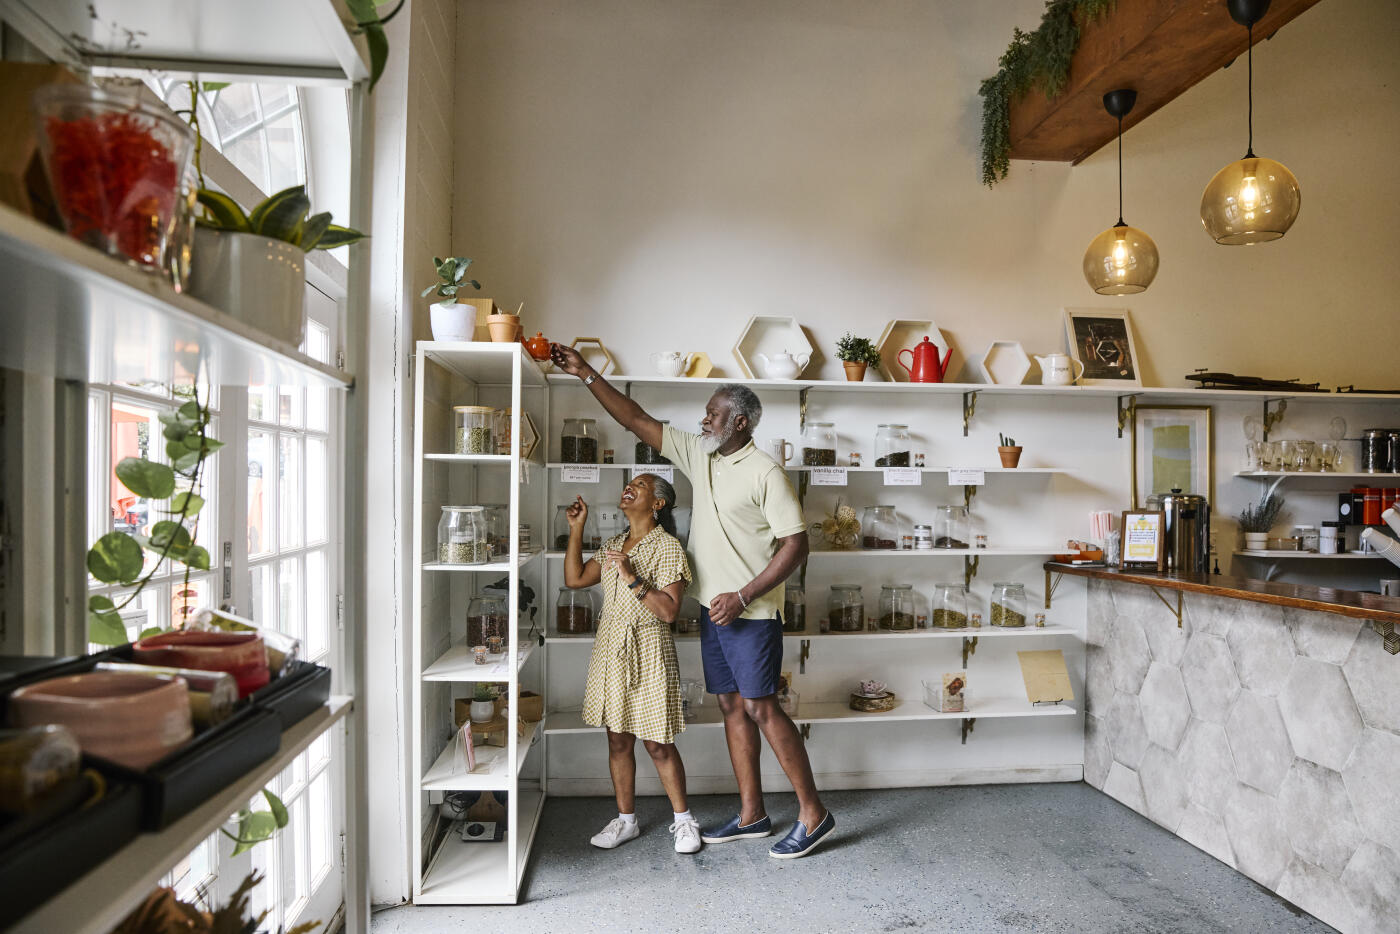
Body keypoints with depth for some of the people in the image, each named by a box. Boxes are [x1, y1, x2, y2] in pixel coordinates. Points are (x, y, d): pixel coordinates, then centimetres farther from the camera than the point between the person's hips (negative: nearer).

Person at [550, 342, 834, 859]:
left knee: (761, 708, -4)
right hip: (713, 608, 8)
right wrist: (586, 373, 6)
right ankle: (752, 815, 23)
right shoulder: (699, 455, 8)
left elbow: (796, 544, -16)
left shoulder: (764, 472, -13)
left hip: (750, 613, -7)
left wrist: (742, 596, -20)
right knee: (732, 706, 11)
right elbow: (636, 420, 10)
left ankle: (813, 813, 10)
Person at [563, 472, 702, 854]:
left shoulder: (667, 547, -12)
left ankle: (683, 820, 23)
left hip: (648, 653, -6)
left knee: (658, 744, 3)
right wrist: (576, 529, 5)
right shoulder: (613, 546, 10)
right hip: (610, 648, 6)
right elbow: (574, 578, 9)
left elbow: (669, 610, -18)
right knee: (618, 740, 13)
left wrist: (633, 578, -24)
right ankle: (626, 820, 29)